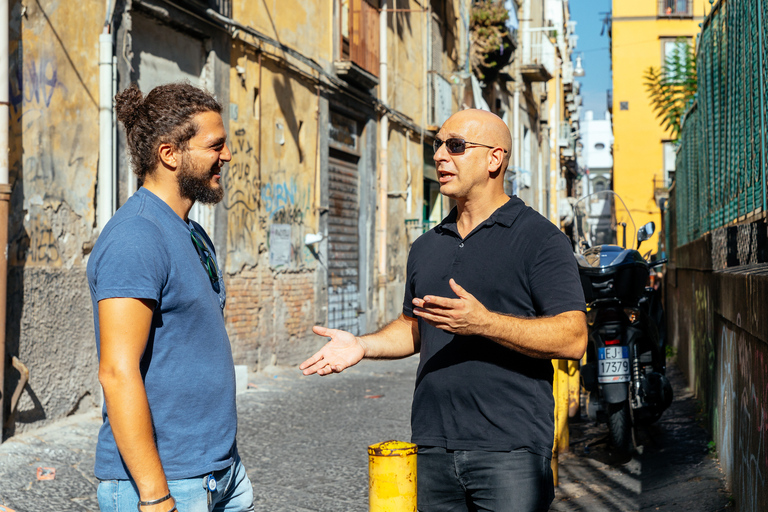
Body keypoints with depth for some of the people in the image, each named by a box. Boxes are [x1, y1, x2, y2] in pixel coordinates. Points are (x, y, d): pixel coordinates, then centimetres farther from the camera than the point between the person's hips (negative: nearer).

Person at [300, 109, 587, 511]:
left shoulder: (539, 238, -5)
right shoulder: (426, 247, 16)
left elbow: (573, 338, -13)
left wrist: (482, 322, -24)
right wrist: (363, 346, 6)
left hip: (509, 450, -5)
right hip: (432, 447, 6)